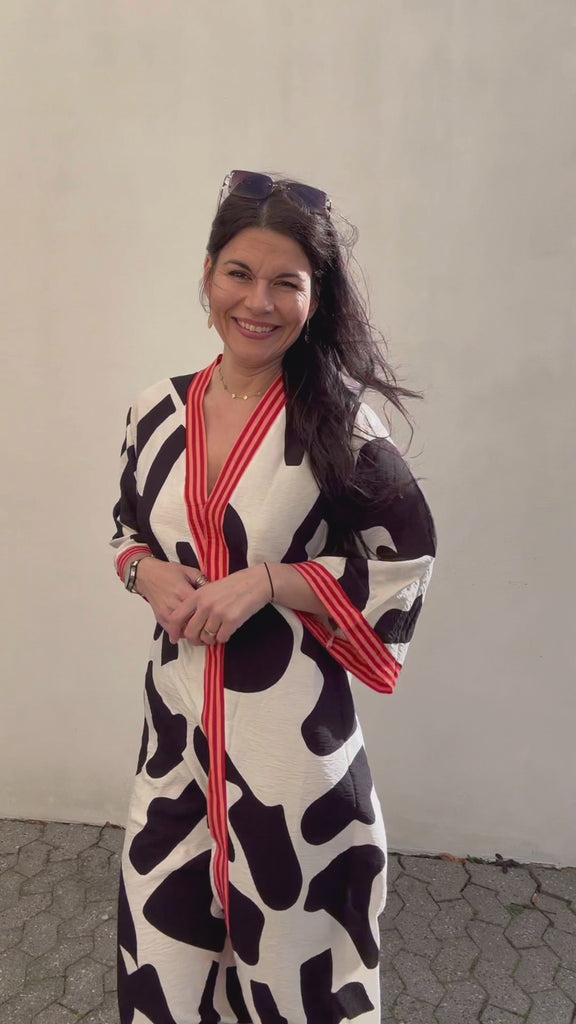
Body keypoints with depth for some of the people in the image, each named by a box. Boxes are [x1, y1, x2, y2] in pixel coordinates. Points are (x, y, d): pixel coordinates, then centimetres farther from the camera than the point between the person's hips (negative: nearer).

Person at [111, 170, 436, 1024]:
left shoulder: (338, 419, -12)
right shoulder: (157, 412, 1)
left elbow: (404, 562, -9)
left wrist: (264, 582, -18)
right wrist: (149, 575, -7)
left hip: (294, 716, -4)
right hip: (179, 705, 4)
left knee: (288, 917, 14)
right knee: (167, 922, 18)